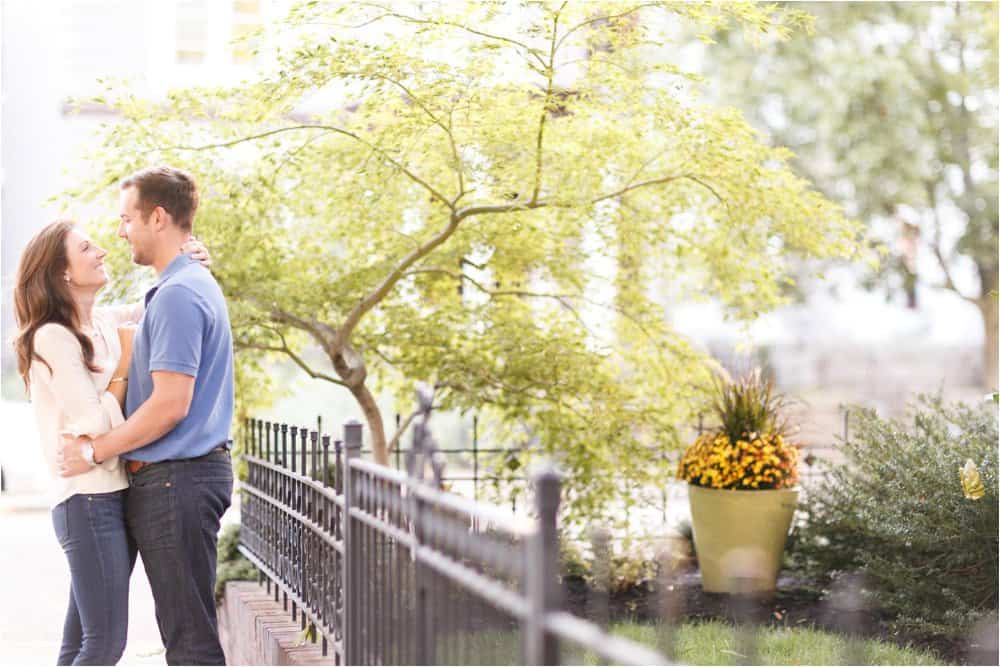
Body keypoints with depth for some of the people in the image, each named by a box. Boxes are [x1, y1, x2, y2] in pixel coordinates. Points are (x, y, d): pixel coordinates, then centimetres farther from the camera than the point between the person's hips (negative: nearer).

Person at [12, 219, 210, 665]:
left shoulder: (104, 323, 12)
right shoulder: (53, 337, -12)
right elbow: (93, 424, -17)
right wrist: (123, 373, -5)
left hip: (113, 497, 8)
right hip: (89, 500, -8)